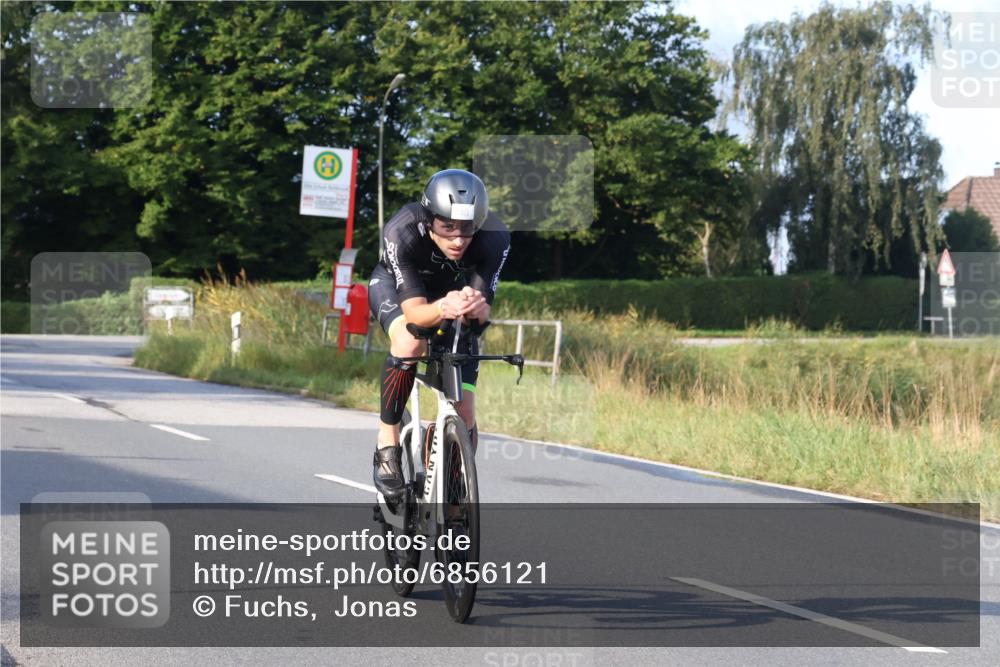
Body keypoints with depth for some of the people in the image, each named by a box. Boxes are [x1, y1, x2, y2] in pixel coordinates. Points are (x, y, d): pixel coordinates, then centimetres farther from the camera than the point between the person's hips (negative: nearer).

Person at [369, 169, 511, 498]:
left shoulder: (494, 236, -35)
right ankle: (387, 444, -20)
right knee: (410, 342, -37)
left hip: (452, 291, 2)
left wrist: (474, 307, -57)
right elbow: (414, 311, -42)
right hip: (394, 285, -2)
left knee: (464, 417, -8)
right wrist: (443, 309, -63)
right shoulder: (403, 231, -39)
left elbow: (483, 312, -34)